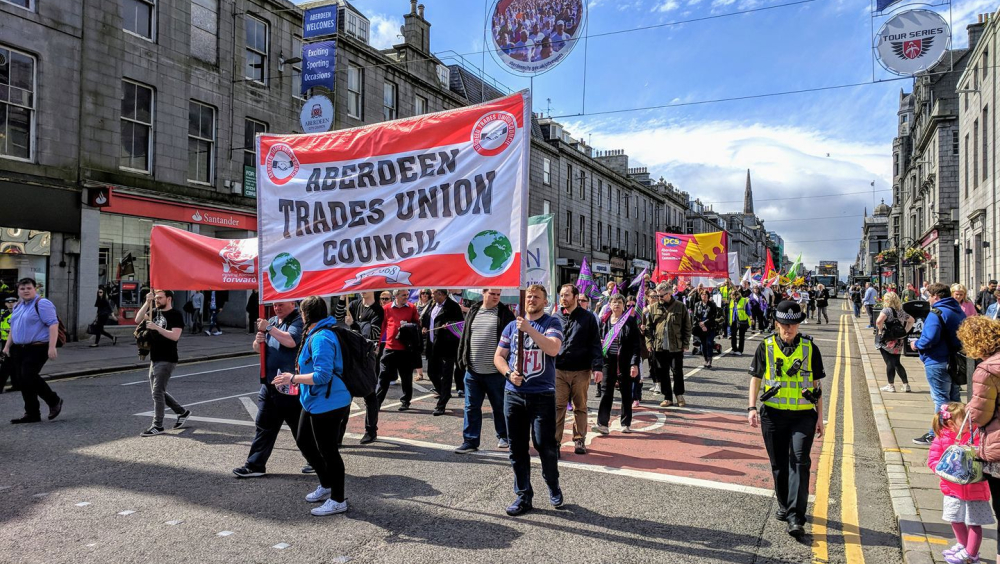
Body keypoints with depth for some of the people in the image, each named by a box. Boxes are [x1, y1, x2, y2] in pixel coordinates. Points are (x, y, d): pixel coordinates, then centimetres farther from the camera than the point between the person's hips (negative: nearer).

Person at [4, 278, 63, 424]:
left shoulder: (42, 304, -11)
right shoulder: (18, 306, 16)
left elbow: (53, 324, -18)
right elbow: (13, 328, 25)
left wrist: (52, 347, -25)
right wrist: (7, 345, 20)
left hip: (37, 348, -9)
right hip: (19, 349, 9)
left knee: (28, 376, -17)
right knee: (21, 380, 6)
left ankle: (54, 401, 3)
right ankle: (32, 414, 13)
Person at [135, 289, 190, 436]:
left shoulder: (176, 315, -9)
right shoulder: (154, 312, 11)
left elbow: (175, 336, -19)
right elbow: (138, 319, -5)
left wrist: (157, 327, -25)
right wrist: (147, 302, -13)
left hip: (167, 360, -8)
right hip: (154, 359, 8)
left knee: (157, 392, -8)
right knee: (158, 392, 14)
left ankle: (157, 425, 0)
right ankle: (183, 412, 27)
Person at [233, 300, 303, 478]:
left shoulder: (298, 321, -11)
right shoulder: (272, 321, 15)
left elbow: (291, 341, -29)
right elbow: (257, 348, 19)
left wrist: (268, 328, -20)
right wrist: (258, 341, -4)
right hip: (269, 383, 8)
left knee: (300, 426, 4)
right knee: (264, 425, 12)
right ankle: (255, 465, 19)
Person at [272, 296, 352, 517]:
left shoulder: (321, 338, -23)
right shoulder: (314, 334, 10)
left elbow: (322, 376, -28)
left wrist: (293, 378, -19)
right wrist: (297, 378, 18)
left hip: (327, 405, -11)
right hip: (314, 402, 11)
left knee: (328, 451, 1)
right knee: (303, 441, 23)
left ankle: (338, 500, 17)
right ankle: (326, 485, 38)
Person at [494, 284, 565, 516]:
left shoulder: (552, 323, 0)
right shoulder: (512, 326, 11)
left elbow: (553, 349, -18)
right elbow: (498, 356, 11)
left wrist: (529, 329, -23)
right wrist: (509, 373, -8)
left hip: (543, 395, -3)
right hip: (514, 394, 4)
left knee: (545, 446, -1)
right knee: (517, 448, 8)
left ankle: (554, 488, 25)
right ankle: (523, 495, 20)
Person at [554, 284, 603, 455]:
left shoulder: (587, 318, 2)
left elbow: (595, 344, -1)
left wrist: (597, 367, -9)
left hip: (581, 371, -1)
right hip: (559, 370, 1)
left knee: (580, 408, 10)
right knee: (557, 407, -2)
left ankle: (579, 440, 21)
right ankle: (554, 440, 6)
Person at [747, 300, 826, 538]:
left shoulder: (810, 348, 4)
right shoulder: (766, 347, 2)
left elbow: (817, 384, 10)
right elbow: (755, 378, 8)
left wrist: (820, 416, 9)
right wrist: (752, 407, -3)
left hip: (803, 414, -1)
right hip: (773, 414, 1)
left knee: (799, 461, -12)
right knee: (779, 464, 10)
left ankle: (796, 517, -10)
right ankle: (784, 506, 30)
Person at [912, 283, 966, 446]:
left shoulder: (936, 313, -18)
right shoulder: (958, 311, 11)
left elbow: (930, 338, -28)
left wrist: (917, 344, -11)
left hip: (938, 363, -9)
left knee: (940, 399, -3)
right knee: (953, 399, 17)